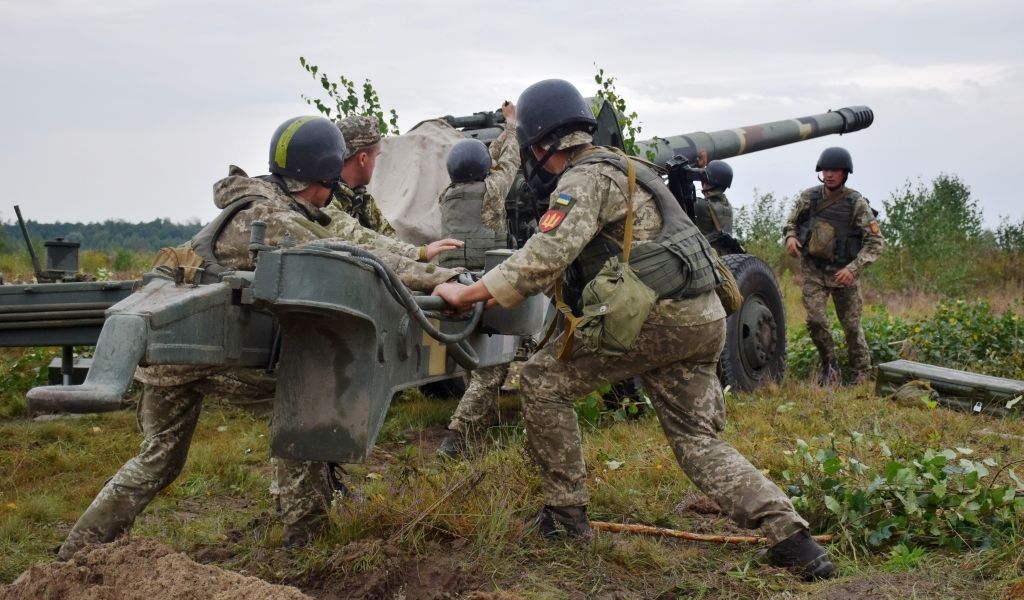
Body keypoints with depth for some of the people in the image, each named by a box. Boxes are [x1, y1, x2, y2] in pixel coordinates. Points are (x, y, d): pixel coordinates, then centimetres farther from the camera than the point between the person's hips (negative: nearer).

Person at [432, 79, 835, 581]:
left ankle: (565, 512, 7)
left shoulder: (584, 179, -7)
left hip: (657, 316, -9)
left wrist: (466, 294, -10)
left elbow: (543, 261, -19)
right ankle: (791, 539, 1)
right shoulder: (615, 167, 24)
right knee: (697, 441, 12)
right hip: (703, 318, 10)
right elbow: (569, 262, 31)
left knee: (542, 379, 2)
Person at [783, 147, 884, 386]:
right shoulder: (809, 197, -2)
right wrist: (790, 236, -9)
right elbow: (791, 222, 14)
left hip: (844, 272, -2)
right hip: (813, 269, 2)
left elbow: (875, 242, -12)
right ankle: (829, 364, 10)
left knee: (852, 325, 6)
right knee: (815, 319, -13)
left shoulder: (856, 203, -11)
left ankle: (862, 376, 22)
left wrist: (854, 268, -24)